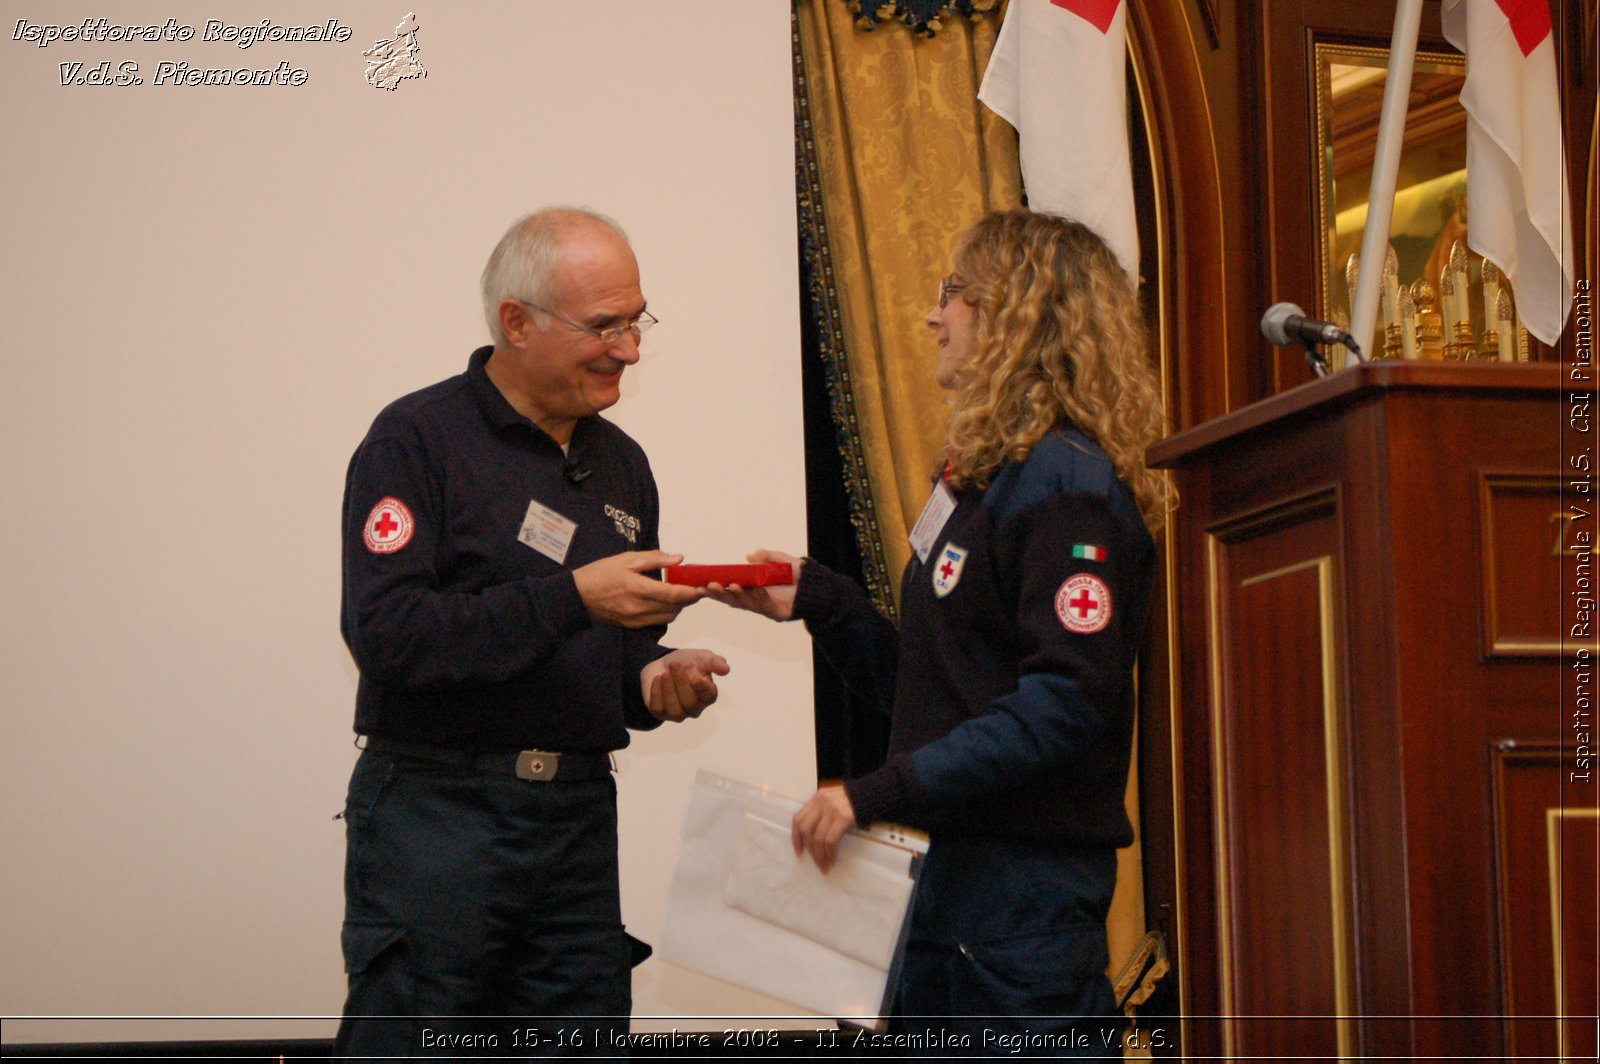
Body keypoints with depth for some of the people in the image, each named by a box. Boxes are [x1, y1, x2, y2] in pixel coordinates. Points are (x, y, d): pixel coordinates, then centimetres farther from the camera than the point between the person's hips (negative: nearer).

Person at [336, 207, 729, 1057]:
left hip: (576, 822, 6)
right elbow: (385, 632, -18)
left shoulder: (621, 463, 16)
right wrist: (572, 596, -20)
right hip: (434, 818, -6)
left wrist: (654, 676, 2)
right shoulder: (418, 439, -6)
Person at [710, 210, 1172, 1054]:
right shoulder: (979, 476, 18)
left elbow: (1066, 699, -22)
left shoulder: (1066, 486, -12)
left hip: (1029, 884, -10)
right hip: (948, 873, 10)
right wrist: (816, 601, 10)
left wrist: (883, 793, -24)